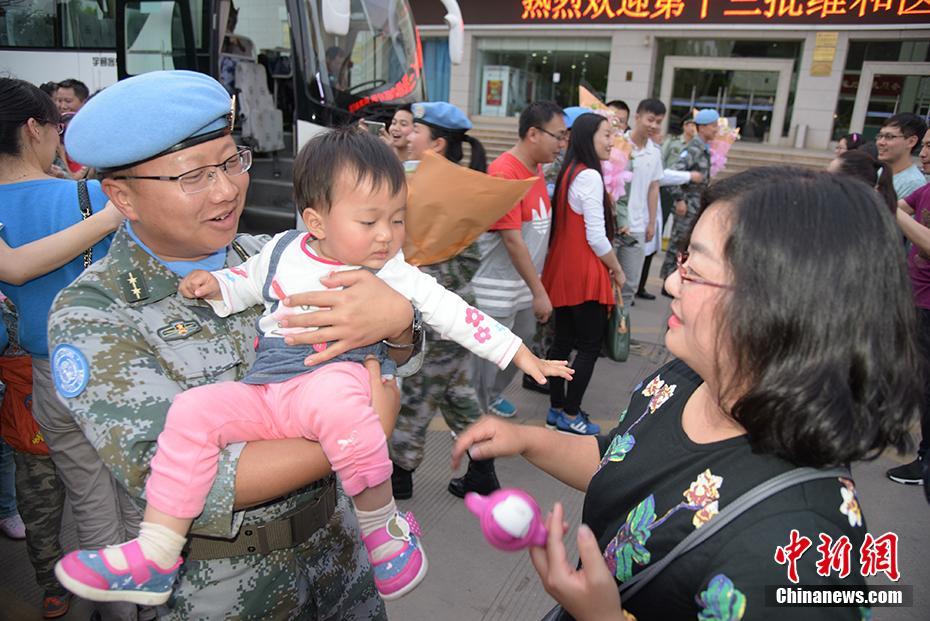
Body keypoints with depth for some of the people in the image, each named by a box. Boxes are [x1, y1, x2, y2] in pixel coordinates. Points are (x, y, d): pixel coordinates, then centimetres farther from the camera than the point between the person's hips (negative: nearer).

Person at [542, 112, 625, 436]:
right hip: (585, 274, -9)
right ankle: (570, 415, 12)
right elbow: (596, 237, -18)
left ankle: (557, 408, 24)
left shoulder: (569, 172, 10)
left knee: (563, 340, 14)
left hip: (562, 270, 9)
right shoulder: (590, 176, -16)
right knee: (590, 345, 3)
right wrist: (617, 270, -6)